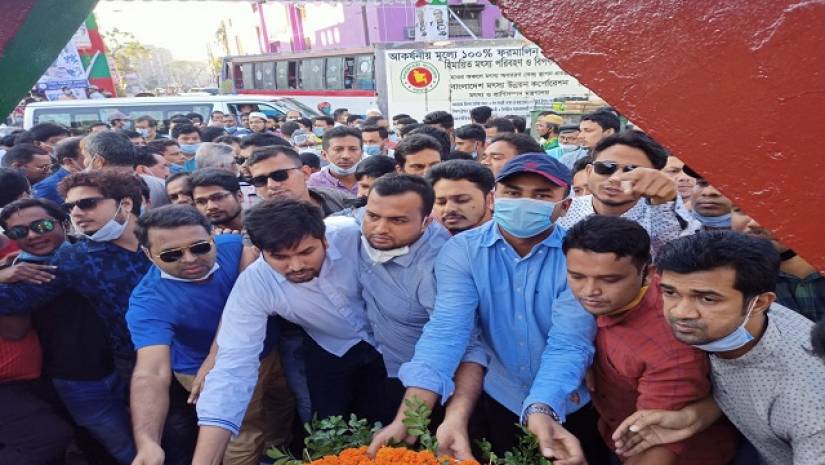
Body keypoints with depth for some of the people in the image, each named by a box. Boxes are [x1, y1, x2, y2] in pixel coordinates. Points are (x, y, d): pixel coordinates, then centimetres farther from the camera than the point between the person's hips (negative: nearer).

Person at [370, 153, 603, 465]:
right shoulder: (462, 251, -13)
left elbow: (569, 342, -24)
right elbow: (446, 330, -24)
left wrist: (542, 411, -41)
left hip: (569, 408, 0)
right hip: (497, 401, 1)